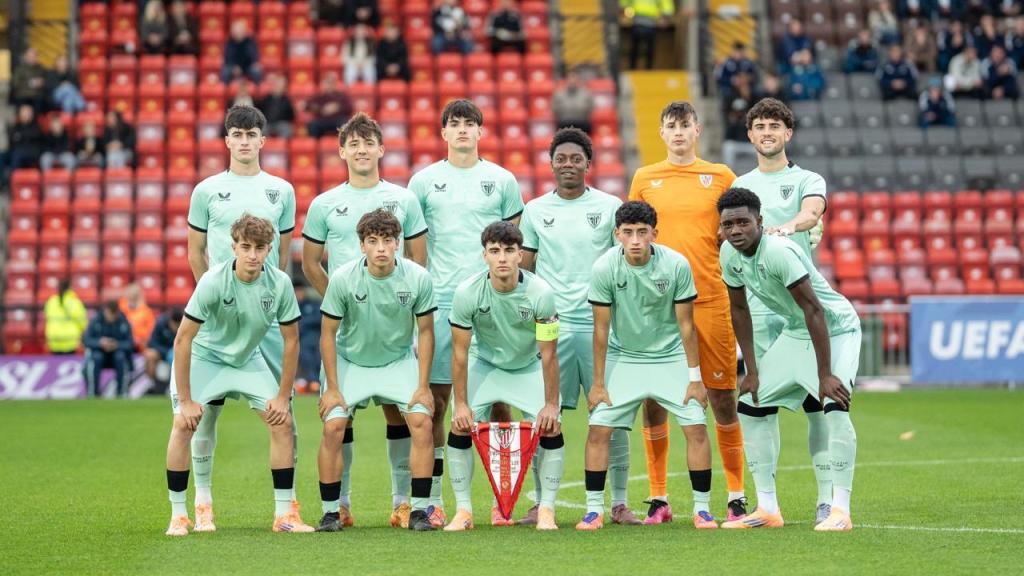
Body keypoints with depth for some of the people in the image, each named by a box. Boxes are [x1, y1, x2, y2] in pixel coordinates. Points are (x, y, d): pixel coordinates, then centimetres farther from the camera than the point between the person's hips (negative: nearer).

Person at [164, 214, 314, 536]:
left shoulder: (280, 283, -20)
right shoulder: (213, 282, -28)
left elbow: (291, 340, -7)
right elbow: (183, 340, -23)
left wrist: (283, 396, -7)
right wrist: (185, 400, -22)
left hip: (249, 359, 3)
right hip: (204, 356, -3)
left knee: (282, 422, -8)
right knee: (183, 424, -20)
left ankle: (285, 513, 1)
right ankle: (178, 515, -9)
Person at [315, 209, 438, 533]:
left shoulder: (418, 278, -18)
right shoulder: (343, 279, -21)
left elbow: (425, 331, -5)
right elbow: (328, 334, -10)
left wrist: (423, 385, -7)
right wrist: (332, 388, -11)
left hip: (400, 361, 1)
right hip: (351, 361, -1)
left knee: (422, 422, -15)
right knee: (333, 427, -15)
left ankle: (419, 511, -6)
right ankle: (331, 512, -2)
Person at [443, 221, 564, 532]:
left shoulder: (541, 293, -26)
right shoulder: (467, 293, -24)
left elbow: (549, 355, -18)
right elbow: (460, 352, -14)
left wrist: (551, 404, -17)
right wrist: (461, 404, -13)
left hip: (530, 367, 0)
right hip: (483, 365, 0)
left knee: (550, 428, -16)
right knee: (460, 427, -14)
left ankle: (546, 510, -2)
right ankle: (463, 511, -1)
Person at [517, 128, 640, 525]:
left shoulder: (609, 207, 6)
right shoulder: (535, 210, 10)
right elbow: (522, 269, 14)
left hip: (599, 324, -1)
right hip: (548, 325, 1)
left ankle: (619, 502, 6)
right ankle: (542, 502, 7)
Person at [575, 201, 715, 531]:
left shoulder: (677, 265, -18)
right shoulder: (604, 268, -18)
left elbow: (686, 325, -9)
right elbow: (601, 329, -10)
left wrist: (695, 378, -7)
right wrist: (598, 383, -7)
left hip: (671, 356, 0)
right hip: (623, 357, 0)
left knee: (696, 427, -9)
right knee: (598, 428, -10)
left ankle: (702, 509, 2)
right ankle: (594, 510, 0)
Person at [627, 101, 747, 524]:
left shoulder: (721, 177, 6)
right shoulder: (644, 179, 10)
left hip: (710, 299, -1)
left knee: (722, 396, -1)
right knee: (653, 398, 1)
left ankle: (736, 497, 6)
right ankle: (658, 498, 9)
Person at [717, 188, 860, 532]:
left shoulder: (778, 252, -31)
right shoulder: (730, 254, -8)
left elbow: (814, 311, -31)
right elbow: (739, 309, 6)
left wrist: (825, 375, -31)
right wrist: (752, 370, 5)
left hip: (835, 329, -8)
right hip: (794, 333, 8)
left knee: (835, 406, -26)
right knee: (751, 406, 6)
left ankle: (841, 510, -24)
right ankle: (768, 510, 10)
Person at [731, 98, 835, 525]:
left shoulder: (808, 180, 8)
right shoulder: (739, 187, 17)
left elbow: (812, 212, -14)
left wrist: (792, 225, -36)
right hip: (755, 309, 3)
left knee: (815, 401, -6)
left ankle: (827, 497, -4)